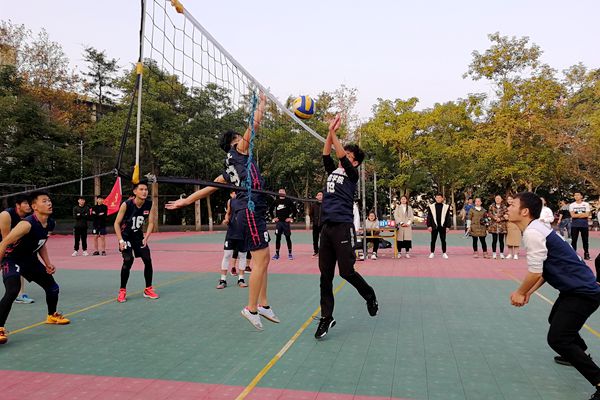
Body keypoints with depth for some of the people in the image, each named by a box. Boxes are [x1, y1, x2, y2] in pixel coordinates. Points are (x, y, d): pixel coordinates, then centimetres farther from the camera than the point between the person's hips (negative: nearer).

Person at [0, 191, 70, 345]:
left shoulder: (50, 224, -5)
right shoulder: (27, 224, -30)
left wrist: (48, 263, 3)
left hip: (30, 259, 8)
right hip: (12, 260, -8)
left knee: (53, 287, 14)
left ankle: (52, 315, 38)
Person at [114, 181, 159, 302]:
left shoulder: (150, 205, -13)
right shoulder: (126, 205, -22)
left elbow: (151, 223, -7)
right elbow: (117, 223, -15)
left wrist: (146, 238, -17)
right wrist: (120, 240, -21)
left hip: (138, 236, 4)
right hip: (125, 236, -4)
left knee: (148, 260, -2)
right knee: (128, 260, -18)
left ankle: (148, 289, 13)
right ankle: (122, 291, -2)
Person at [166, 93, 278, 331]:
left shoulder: (230, 169, 23)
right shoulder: (239, 150, 3)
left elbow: (208, 188, 23)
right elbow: (255, 123, 2)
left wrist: (186, 201, 30)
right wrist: (262, 104, 17)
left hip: (249, 212, 9)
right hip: (251, 211, -9)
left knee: (264, 258, 11)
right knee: (260, 260, -7)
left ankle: (263, 304, 16)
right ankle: (251, 308, -2)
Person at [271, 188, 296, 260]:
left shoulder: (288, 201, 0)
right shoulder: (276, 201, 6)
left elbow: (294, 209, 1)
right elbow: (271, 210, 16)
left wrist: (291, 218, -3)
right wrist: (274, 217, 9)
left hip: (286, 222, -2)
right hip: (278, 222, 2)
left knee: (288, 238, 2)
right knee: (278, 238, 4)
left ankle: (290, 254, 9)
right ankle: (277, 254, 11)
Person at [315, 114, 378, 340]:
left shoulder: (352, 175, 2)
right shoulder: (332, 172, 19)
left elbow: (341, 156, -9)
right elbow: (326, 155, 11)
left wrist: (333, 132, -8)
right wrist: (330, 132, 5)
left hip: (343, 228, -6)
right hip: (327, 227, 6)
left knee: (346, 271, -7)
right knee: (325, 275, 4)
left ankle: (370, 297, 22)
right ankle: (326, 318, 11)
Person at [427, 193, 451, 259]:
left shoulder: (446, 207, 3)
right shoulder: (431, 206, 2)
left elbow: (448, 217, 4)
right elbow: (429, 217, 3)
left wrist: (448, 226, -1)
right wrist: (429, 226, -4)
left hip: (442, 226, 0)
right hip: (434, 226, 0)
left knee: (443, 240, 6)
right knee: (433, 240, 5)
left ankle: (444, 253, 15)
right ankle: (432, 253, 14)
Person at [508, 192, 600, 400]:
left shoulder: (532, 233, -22)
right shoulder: (537, 229, 10)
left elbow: (534, 272, -23)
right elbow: (545, 268, 15)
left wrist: (520, 293, -6)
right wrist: (529, 292, 10)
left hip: (582, 292, -11)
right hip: (578, 287, 11)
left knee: (557, 338, -14)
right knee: (557, 320, 31)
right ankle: (580, 356, 53)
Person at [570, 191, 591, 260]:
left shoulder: (586, 204, 2)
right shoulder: (572, 205, 2)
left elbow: (587, 215, -7)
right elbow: (573, 215, -8)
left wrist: (577, 215, -9)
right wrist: (582, 214, -7)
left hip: (584, 225, 0)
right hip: (574, 225, 0)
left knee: (585, 240, 5)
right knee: (574, 240, 1)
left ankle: (586, 254, 13)